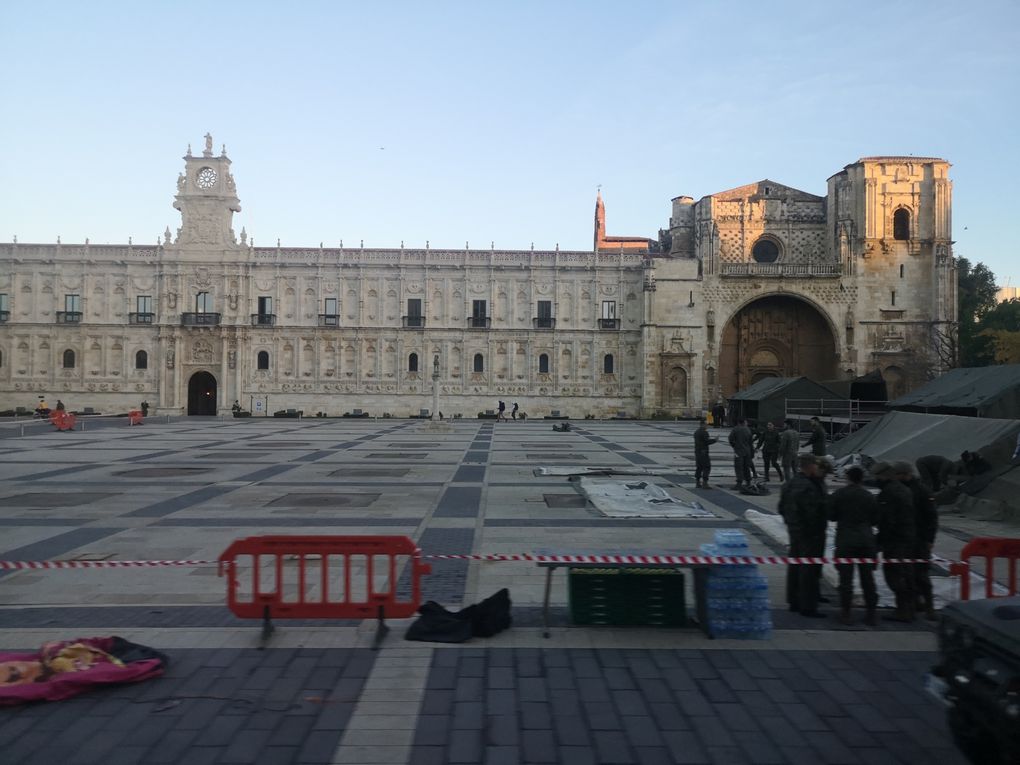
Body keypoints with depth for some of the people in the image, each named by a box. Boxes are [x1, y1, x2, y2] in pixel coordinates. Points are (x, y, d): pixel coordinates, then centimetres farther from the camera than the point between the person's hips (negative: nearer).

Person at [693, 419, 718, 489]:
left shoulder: (696, 432, 14)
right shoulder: (704, 432, -15)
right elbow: (707, 441, -18)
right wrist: (715, 440, -3)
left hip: (697, 452, 9)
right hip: (703, 452, -9)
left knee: (698, 467, 12)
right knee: (706, 467, -4)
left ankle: (697, 483, 12)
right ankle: (704, 483, -9)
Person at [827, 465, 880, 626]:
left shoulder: (838, 495, -5)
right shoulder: (870, 497, 3)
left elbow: (831, 516, -1)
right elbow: (875, 520, 6)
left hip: (845, 540, -3)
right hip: (866, 540, 3)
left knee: (846, 577, 2)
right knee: (867, 577, 8)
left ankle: (846, 613, 4)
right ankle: (870, 614, 12)